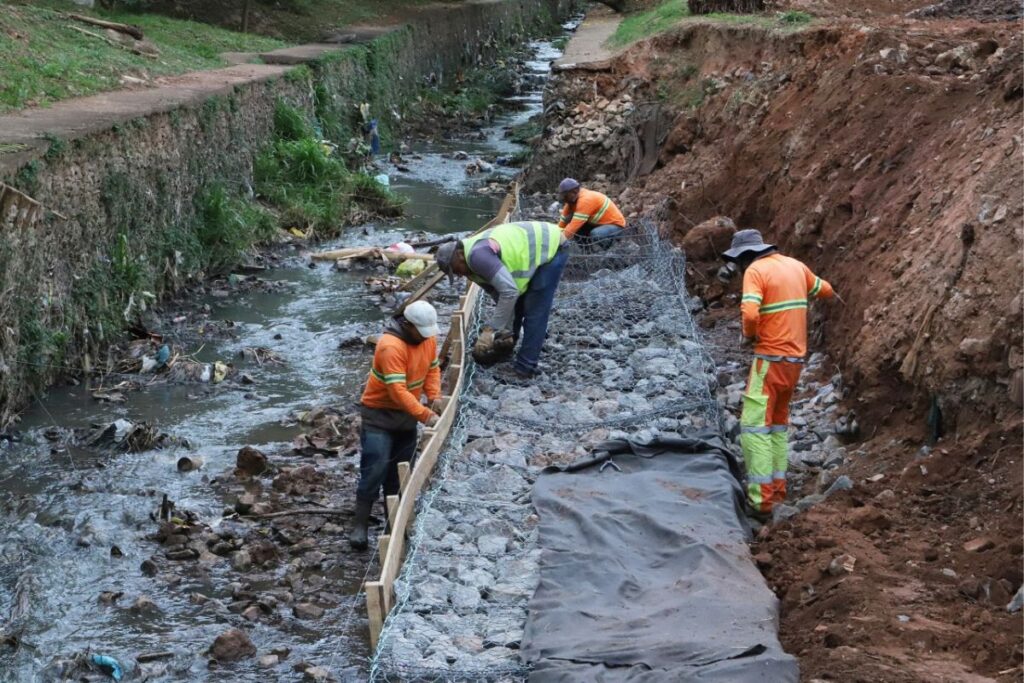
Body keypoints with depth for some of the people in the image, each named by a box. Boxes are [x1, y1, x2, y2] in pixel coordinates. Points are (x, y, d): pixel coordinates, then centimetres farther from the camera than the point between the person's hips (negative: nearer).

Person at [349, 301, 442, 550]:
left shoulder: (428, 338, -4)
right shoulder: (391, 346, -29)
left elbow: (432, 368, 9)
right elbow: (398, 391, -33)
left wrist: (434, 395, -8)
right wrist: (424, 415, -35)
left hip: (406, 414, 7)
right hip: (379, 414, -7)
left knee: (400, 471, 12)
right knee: (374, 471, -10)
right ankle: (360, 527, -3)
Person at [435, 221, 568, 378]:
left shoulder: (477, 255, -28)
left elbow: (509, 291, -34)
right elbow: (501, 295, 5)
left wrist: (491, 330, -30)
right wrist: (506, 331, -2)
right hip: (537, 249, 10)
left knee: (535, 312, -9)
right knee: (516, 304, 18)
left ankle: (525, 368, -4)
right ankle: (504, 348, 32)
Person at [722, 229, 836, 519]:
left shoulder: (756, 270, -11)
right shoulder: (795, 265, 10)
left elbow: (750, 314, -25)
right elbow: (826, 291, 24)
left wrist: (749, 335, -5)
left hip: (771, 359, -8)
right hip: (796, 357, 8)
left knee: (754, 426, -6)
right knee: (778, 423, 19)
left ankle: (761, 498, -12)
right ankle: (778, 488, 22)